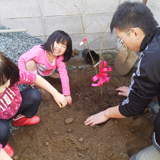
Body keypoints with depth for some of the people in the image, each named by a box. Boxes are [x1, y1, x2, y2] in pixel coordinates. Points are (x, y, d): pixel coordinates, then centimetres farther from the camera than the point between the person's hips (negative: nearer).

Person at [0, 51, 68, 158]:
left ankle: (20, 118, 14)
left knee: (34, 96, -19)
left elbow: (35, 77, -18)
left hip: (14, 107, 4)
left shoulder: (11, 75, -35)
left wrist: (56, 94, -16)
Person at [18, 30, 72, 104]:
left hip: (46, 72, 3)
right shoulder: (39, 51, -38)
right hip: (33, 70, -2)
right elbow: (21, 60, -29)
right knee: (30, 63, -38)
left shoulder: (60, 58, -26)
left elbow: (64, 76, -23)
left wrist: (67, 95, -23)